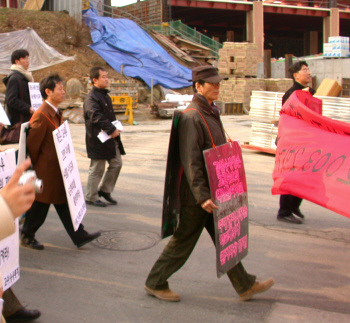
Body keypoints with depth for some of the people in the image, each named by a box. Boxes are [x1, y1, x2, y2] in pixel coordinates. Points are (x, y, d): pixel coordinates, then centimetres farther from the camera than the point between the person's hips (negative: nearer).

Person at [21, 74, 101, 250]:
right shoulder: (41, 116, -20)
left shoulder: (56, 113, 10)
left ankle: (79, 236, 17)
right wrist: (37, 165, -5)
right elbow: (32, 145, -17)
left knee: (64, 204, 12)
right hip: (46, 171, -9)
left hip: (58, 170, 9)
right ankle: (27, 237, 23)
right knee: (40, 205, 5)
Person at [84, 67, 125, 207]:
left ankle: (105, 190, 26)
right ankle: (91, 197, 14)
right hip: (98, 140, -9)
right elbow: (96, 117, -27)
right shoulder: (92, 98, -16)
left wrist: (115, 128, 9)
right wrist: (111, 129, -25)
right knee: (97, 169, 0)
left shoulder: (105, 95, 16)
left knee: (116, 164, 12)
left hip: (110, 138, 9)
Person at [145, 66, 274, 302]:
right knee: (184, 241, 3)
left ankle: (244, 285, 27)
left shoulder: (211, 112, 11)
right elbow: (190, 161, -24)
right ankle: (156, 283, 20)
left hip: (214, 191, 9)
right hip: (197, 195, -9)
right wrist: (202, 196, -27)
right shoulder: (192, 117, -19)